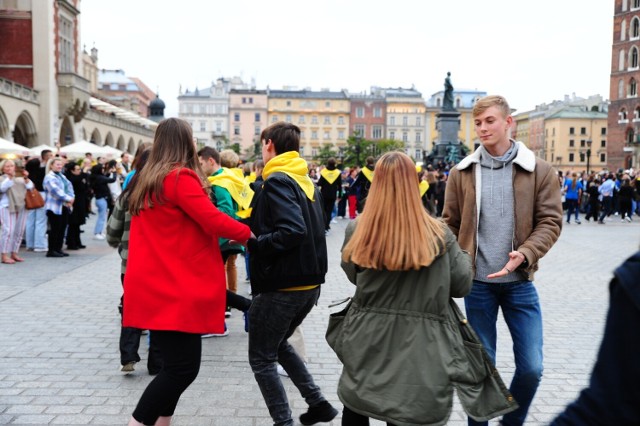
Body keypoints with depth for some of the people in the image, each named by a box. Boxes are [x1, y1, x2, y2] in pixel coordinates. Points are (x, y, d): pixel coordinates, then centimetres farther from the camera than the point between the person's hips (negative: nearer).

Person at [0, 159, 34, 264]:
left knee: (19, 232, 5)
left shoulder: (20, 178, 18)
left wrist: (26, 178, -11)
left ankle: (14, 253, 13)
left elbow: (30, 187, 6)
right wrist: (10, 177, -21)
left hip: (21, 207, 5)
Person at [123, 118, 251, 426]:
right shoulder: (180, 177, -12)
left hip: (157, 286, 10)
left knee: (175, 365, 14)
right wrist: (246, 233, -2)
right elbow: (213, 220, -17)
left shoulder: (147, 180, 15)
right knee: (183, 368, -5)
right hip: (176, 290, -10)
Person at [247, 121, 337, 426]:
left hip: (282, 284, -9)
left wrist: (252, 242, -17)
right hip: (310, 282, 9)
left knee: (261, 359, 8)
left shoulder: (277, 181, -15)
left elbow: (293, 231, -27)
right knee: (278, 343, 27)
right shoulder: (307, 182, 11)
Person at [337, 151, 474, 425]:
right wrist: (463, 256, 19)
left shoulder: (356, 230, -7)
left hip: (366, 346, 1)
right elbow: (462, 286, 1)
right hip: (418, 353, -1)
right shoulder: (438, 235, -9)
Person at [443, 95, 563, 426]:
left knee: (531, 368, 3)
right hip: (477, 283, 0)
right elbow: (450, 225, 7)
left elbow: (550, 221, -4)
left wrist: (524, 254, -20)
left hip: (520, 282, 0)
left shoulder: (539, 170, -2)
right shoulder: (461, 173, 1)